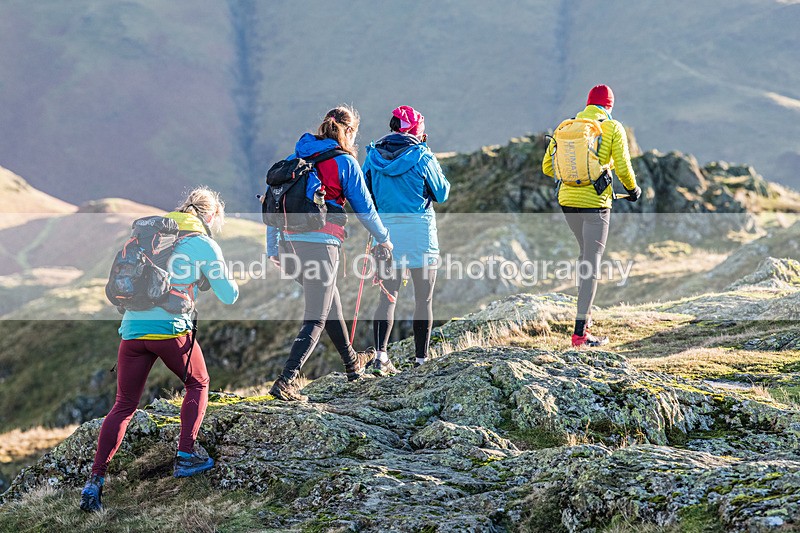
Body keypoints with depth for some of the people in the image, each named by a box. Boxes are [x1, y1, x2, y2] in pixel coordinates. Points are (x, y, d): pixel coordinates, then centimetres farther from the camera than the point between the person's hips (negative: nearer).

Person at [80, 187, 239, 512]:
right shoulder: (203, 244, 3)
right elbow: (229, 296, 4)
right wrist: (221, 278, 26)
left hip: (133, 329, 4)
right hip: (171, 329, -4)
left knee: (124, 406, 8)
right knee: (198, 385, 22)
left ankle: (96, 479, -3)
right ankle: (185, 457, 12)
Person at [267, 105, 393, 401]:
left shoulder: (296, 157, 12)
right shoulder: (344, 162, -3)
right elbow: (364, 208, 1)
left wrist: (272, 249, 19)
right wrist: (384, 238, 18)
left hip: (288, 243, 7)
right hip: (320, 244, -7)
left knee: (329, 300, 26)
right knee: (315, 319, -1)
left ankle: (352, 362, 42)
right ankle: (285, 382, -13)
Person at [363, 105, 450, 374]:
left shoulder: (374, 156, 2)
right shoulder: (421, 156, -9)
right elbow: (441, 193, 2)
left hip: (386, 229, 3)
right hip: (420, 230, -3)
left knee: (387, 297, 7)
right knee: (424, 298, 8)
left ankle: (381, 353, -10)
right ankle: (421, 358, 12)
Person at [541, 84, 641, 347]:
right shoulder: (613, 129, -3)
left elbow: (547, 167, 10)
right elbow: (623, 168, -9)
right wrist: (633, 190, 11)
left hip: (567, 200, 4)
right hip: (596, 203, -4)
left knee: (586, 252, 27)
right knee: (592, 263, -1)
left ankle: (585, 311, 27)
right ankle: (580, 331, -6)